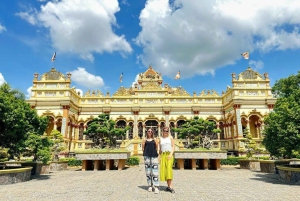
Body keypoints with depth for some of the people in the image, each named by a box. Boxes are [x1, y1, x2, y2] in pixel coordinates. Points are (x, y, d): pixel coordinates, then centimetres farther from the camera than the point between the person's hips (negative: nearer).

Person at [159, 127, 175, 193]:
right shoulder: (160, 139, 14)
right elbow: (160, 149, 16)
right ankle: (168, 186, 9)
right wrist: (160, 157, 8)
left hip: (169, 155, -3)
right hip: (163, 155, 3)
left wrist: (171, 154, -14)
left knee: (169, 169, -16)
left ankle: (170, 187, -17)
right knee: (164, 170, 0)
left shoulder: (170, 137, 6)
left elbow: (173, 147, 1)